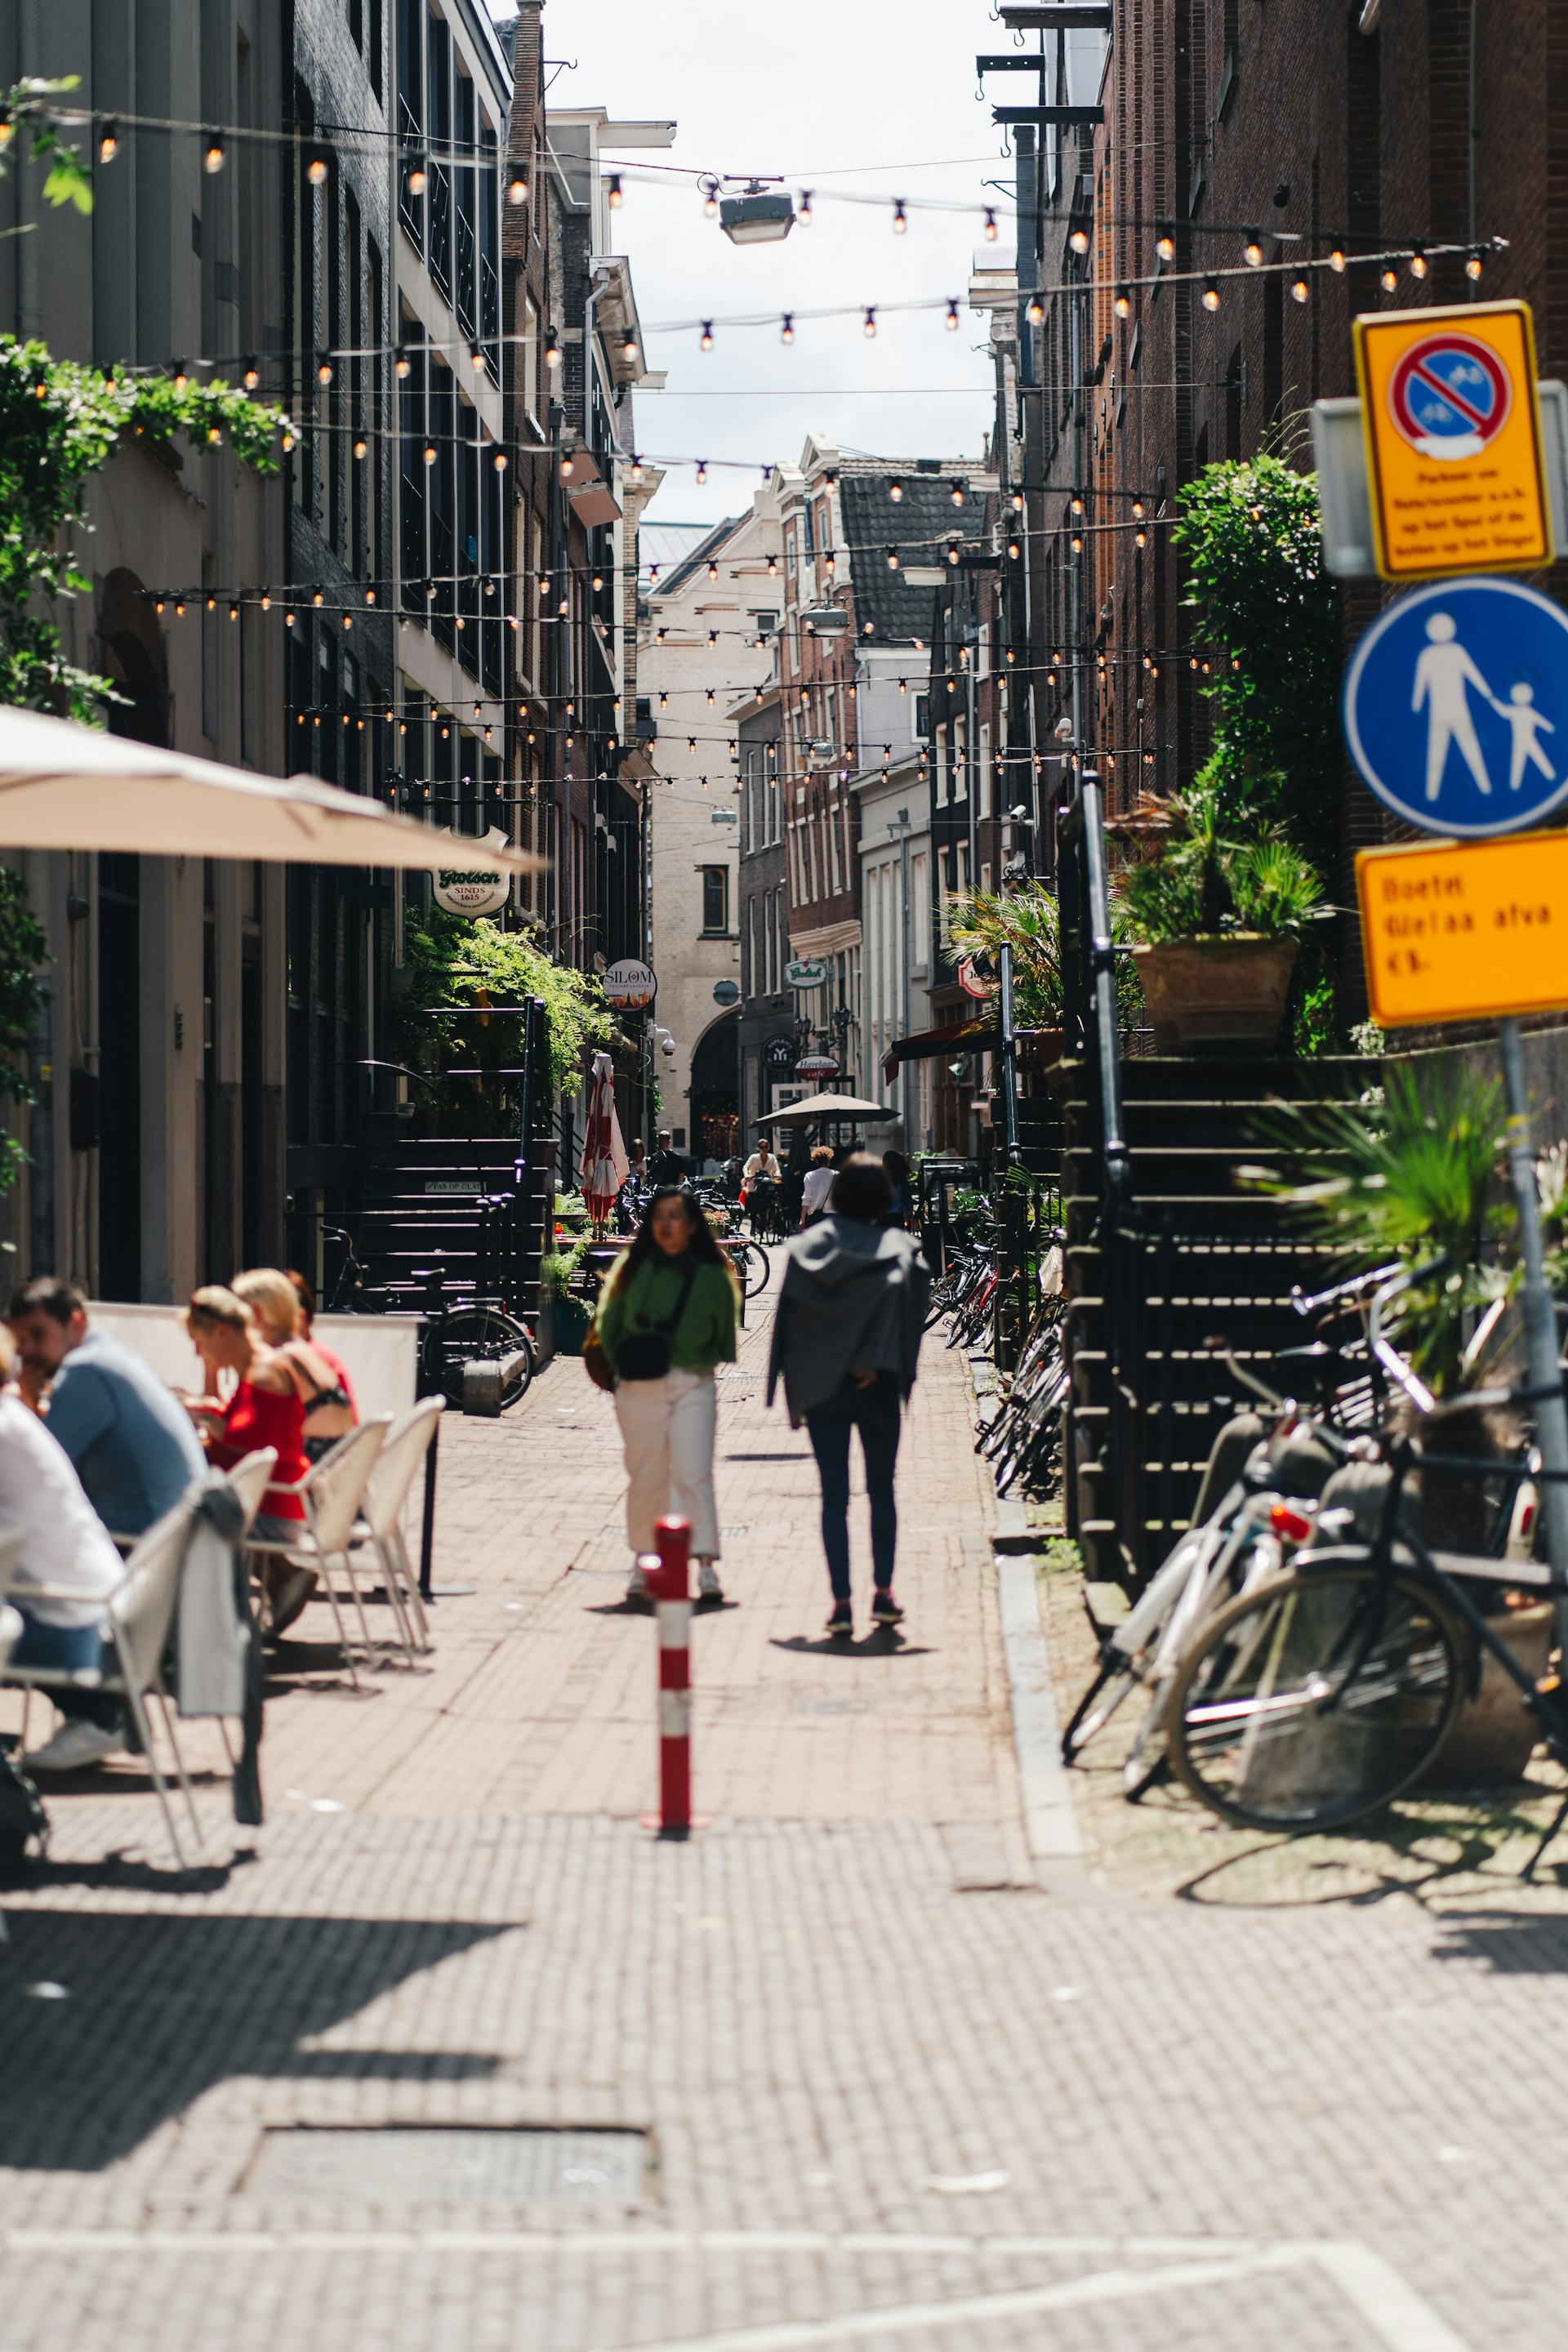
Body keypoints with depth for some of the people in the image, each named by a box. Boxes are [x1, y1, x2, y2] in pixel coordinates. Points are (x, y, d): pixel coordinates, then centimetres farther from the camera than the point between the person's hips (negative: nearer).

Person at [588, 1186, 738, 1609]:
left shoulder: (711, 1277, 2)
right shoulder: (634, 1271, 5)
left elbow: (724, 1337, 12)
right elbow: (607, 1325, 13)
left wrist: (704, 1364, 3)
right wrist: (623, 1362, 4)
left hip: (693, 1387, -2)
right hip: (639, 1390, 2)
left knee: (692, 1474, -12)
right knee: (645, 1479, 7)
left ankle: (707, 1569, -15)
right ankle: (643, 1564, 18)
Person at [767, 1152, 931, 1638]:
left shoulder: (807, 1245, 5)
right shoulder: (896, 1244, 0)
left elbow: (788, 1311, 0)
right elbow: (898, 1287, -18)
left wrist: (794, 1380, 2)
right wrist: (878, 1361, -18)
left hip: (819, 1384, 1)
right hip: (875, 1385, -1)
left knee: (833, 1496, 2)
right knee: (881, 1489, 14)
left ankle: (841, 1603, -5)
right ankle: (883, 1594, 10)